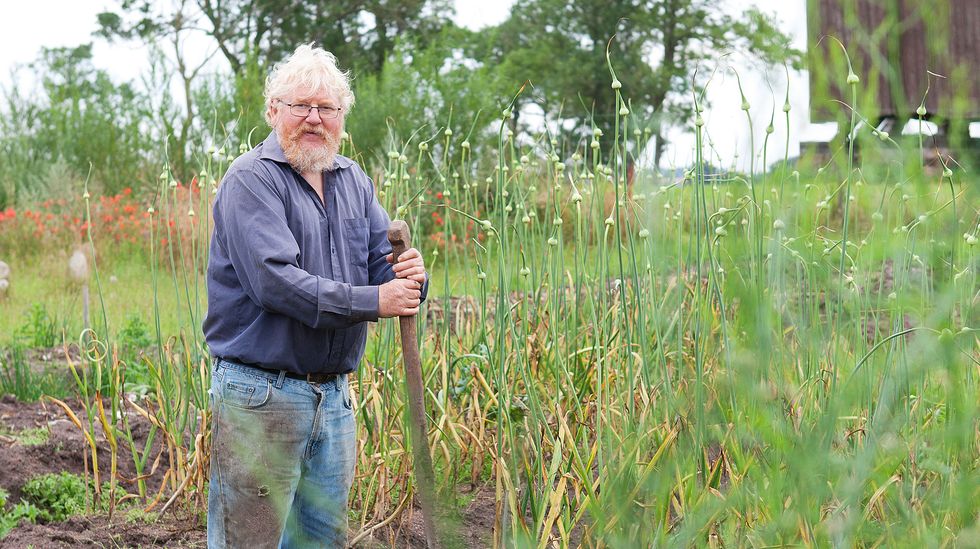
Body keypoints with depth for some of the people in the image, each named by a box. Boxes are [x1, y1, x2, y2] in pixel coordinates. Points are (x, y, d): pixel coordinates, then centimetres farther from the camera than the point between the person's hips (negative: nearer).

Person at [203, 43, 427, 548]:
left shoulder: (353, 181, 13)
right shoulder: (251, 179, -11)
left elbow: (381, 262, 13)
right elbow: (275, 282, -22)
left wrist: (408, 276, -12)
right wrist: (373, 301, -20)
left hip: (333, 394, 7)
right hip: (260, 394, -7)